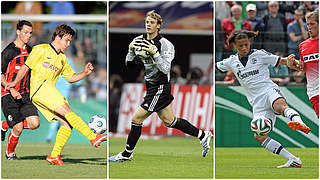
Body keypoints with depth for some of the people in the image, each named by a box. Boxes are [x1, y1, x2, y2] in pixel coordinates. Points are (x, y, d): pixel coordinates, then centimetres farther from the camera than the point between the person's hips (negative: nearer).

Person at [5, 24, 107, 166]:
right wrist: (14, 83, -6)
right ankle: (93, 137, -30)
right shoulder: (41, 50, 3)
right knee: (67, 111, -23)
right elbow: (25, 67, 2)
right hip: (39, 87, -8)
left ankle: (54, 156, -4)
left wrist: (85, 73, 8)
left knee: (67, 123, -7)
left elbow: (70, 77, 25)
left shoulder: (62, 58, 23)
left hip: (50, 92, 8)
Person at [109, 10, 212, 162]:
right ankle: (203, 135, 30)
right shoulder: (139, 41, 4)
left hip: (160, 88, -8)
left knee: (136, 119, -7)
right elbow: (129, 63, 6)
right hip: (151, 86, 8)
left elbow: (165, 69, -25)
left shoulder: (165, 45, -16)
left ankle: (127, 154, 8)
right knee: (169, 121, 18)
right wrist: (131, 51, -12)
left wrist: (154, 53, -34)